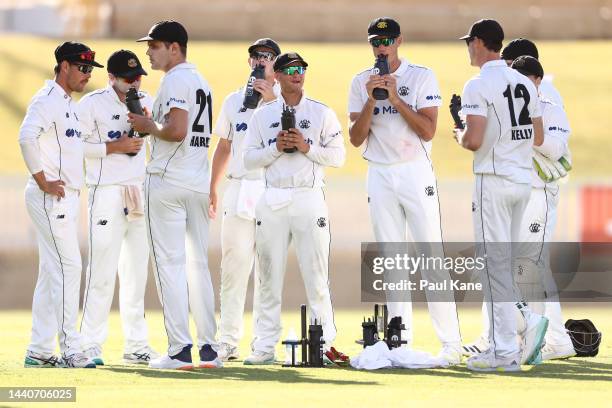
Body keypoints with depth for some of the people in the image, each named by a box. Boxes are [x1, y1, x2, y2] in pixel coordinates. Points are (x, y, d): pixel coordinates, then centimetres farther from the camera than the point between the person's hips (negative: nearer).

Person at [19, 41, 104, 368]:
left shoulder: (69, 104, 19)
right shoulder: (47, 99, -12)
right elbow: (27, 136, -26)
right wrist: (42, 180, -22)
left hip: (67, 196, 10)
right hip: (50, 197, -10)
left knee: (51, 273, 10)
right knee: (68, 267, -12)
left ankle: (39, 351, 13)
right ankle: (69, 349, -12)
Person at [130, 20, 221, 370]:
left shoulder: (175, 80, -11)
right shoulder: (201, 81, 18)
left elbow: (177, 131, -22)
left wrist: (148, 126, -5)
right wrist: (151, 125, 16)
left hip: (168, 182, -9)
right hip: (200, 183, 9)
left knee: (170, 265, -6)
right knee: (198, 264, 11)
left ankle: (180, 350, -9)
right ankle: (208, 347, 10)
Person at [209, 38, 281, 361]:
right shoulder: (234, 101, 16)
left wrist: (272, 100, -19)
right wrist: (212, 189, 16)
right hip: (238, 189, 3)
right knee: (233, 265, -1)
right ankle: (228, 342, 1)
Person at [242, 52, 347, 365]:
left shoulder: (322, 113, 6)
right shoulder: (262, 115, 10)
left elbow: (338, 156, 2)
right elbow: (249, 160, 7)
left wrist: (307, 146, -11)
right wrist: (276, 148, -9)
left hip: (309, 198, -1)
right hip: (272, 201, 1)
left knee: (316, 276, -3)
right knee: (269, 276, 3)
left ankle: (324, 343, 1)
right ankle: (265, 347, 6)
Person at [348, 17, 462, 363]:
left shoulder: (422, 77, -1)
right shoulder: (361, 83, 8)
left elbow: (428, 130, -10)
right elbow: (356, 138, 2)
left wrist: (396, 99, -16)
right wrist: (371, 101, -11)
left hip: (416, 172, -4)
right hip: (380, 175, 4)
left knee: (433, 257, -7)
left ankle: (451, 343, -7)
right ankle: (401, 343, 8)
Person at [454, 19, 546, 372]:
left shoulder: (479, 85, -12)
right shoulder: (525, 84, 11)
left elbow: (474, 140, -19)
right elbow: (538, 138, 13)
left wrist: (459, 136, 2)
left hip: (494, 180, -7)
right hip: (524, 180, 7)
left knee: (495, 263, -4)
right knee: (505, 261, 18)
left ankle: (506, 352, -5)